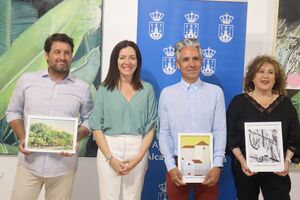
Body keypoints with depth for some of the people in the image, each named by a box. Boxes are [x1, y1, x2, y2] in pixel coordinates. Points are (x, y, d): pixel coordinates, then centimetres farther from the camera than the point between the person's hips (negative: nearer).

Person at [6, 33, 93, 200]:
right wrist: (22, 138, -6)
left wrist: (75, 139, -11)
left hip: (63, 165, 0)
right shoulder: (27, 80, 2)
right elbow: (13, 111, 9)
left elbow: (89, 120, 7)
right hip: (29, 163, 1)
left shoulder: (82, 88, 0)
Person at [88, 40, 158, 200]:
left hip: (138, 151, 1)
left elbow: (151, 127, 2)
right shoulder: (105, 89, 2)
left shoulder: (147, 89, 4)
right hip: (108, 149, 0)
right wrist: (111, 158, -9)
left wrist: (138, 158, -7)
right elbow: (96, 127, -1)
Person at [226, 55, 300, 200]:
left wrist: (287, 161, -6)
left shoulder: (285, 103, 5)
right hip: (245, 169, -1)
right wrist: (242, 161, -14)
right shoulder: (239, 101, -1)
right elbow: (231, 136, -4)